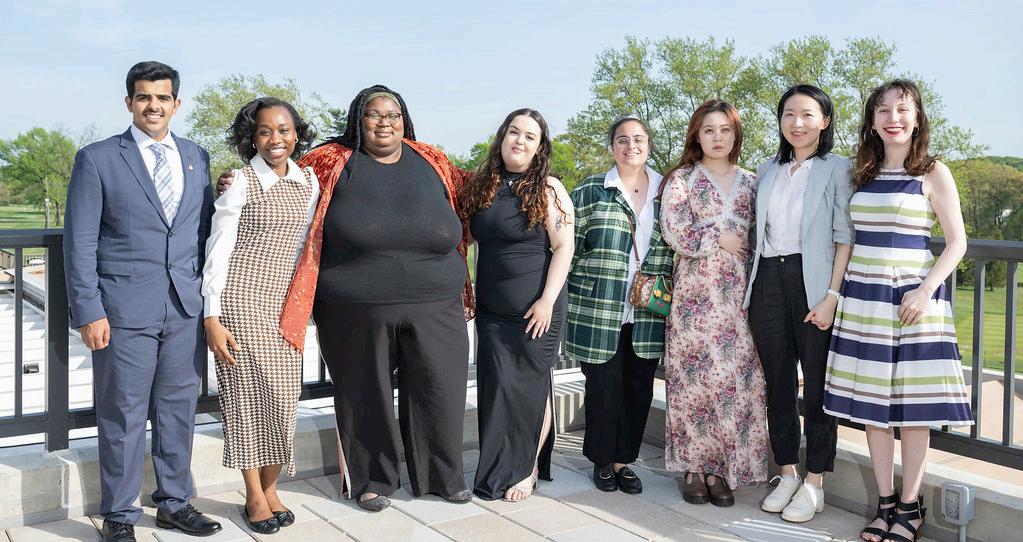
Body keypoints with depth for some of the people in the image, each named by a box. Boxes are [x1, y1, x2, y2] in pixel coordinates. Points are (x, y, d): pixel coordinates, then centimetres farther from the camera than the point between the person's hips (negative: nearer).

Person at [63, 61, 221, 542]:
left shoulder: (197, 157, 11)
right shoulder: (96, 159, -1)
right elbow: (80, 243, -4)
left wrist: (208, 294, 5)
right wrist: (89, 312, -10)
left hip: (186, 309, 4)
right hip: (124, 311, -4)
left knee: (179, 411, 13)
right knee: (123, 417, 5)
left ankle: (175, 502, 28)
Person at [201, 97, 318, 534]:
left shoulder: (310, 182, 7)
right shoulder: (241, 183, -7)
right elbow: (217, 251, -8)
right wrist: (212, 319, -12)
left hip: (285, 304, 5)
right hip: (240, 300, -5)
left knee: (284, 397, 5)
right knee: (249, 393, 0)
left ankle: (271, 489, 20)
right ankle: (254, 496, 13)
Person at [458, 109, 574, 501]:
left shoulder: (548, 190, -5)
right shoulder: (481, 187, 8)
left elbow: (563, 247, -8)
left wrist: (547, 300, -15)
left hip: (536, 307, -4)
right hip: (491, 308, 4)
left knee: (531, 385, 2)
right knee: (497, 387, 4)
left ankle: (528, 469, 16)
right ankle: (500, 469, 16)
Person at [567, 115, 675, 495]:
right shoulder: (590, 192, 2)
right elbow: (571, 248, 3)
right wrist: (576, 298, 0)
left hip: (648, 313, 3)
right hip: (598, 310, -3)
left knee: (639, 388, 7)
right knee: (603, 387, 2)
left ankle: (624, 459, 22)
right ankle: (602, 460, 21)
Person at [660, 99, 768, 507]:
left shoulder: (750, 182, 14)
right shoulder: (681, 179, 5)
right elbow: (674, 231, -6)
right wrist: (720, 240, -7)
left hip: (739, 292, 3)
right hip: (696, 290, -2)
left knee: (738, 377, -2)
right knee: (694, 375, -4)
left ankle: (720, 468, 6)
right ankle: (694, 467, 5)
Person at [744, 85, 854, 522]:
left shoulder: (837, 170, -1)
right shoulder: (767, 171, 14)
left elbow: (845, 237, -7)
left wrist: (832, 296, -15)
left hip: (812, 283, -5)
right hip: (768, 283, 5)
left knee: (818, 385, 2)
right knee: (778, 384, 10)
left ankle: (814, 484, 12)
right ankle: (787, 474, 22)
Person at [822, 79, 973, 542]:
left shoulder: (933, 173, -2)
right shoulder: (860, 174, 10)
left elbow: (957, 241, -3)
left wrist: (926, 290, -15)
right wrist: (833, 290, 6)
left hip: (913, 298, -4)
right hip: (862, 297, 4)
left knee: (913, 405, 0)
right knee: (871, 402, 6)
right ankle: (885, 503, 17)